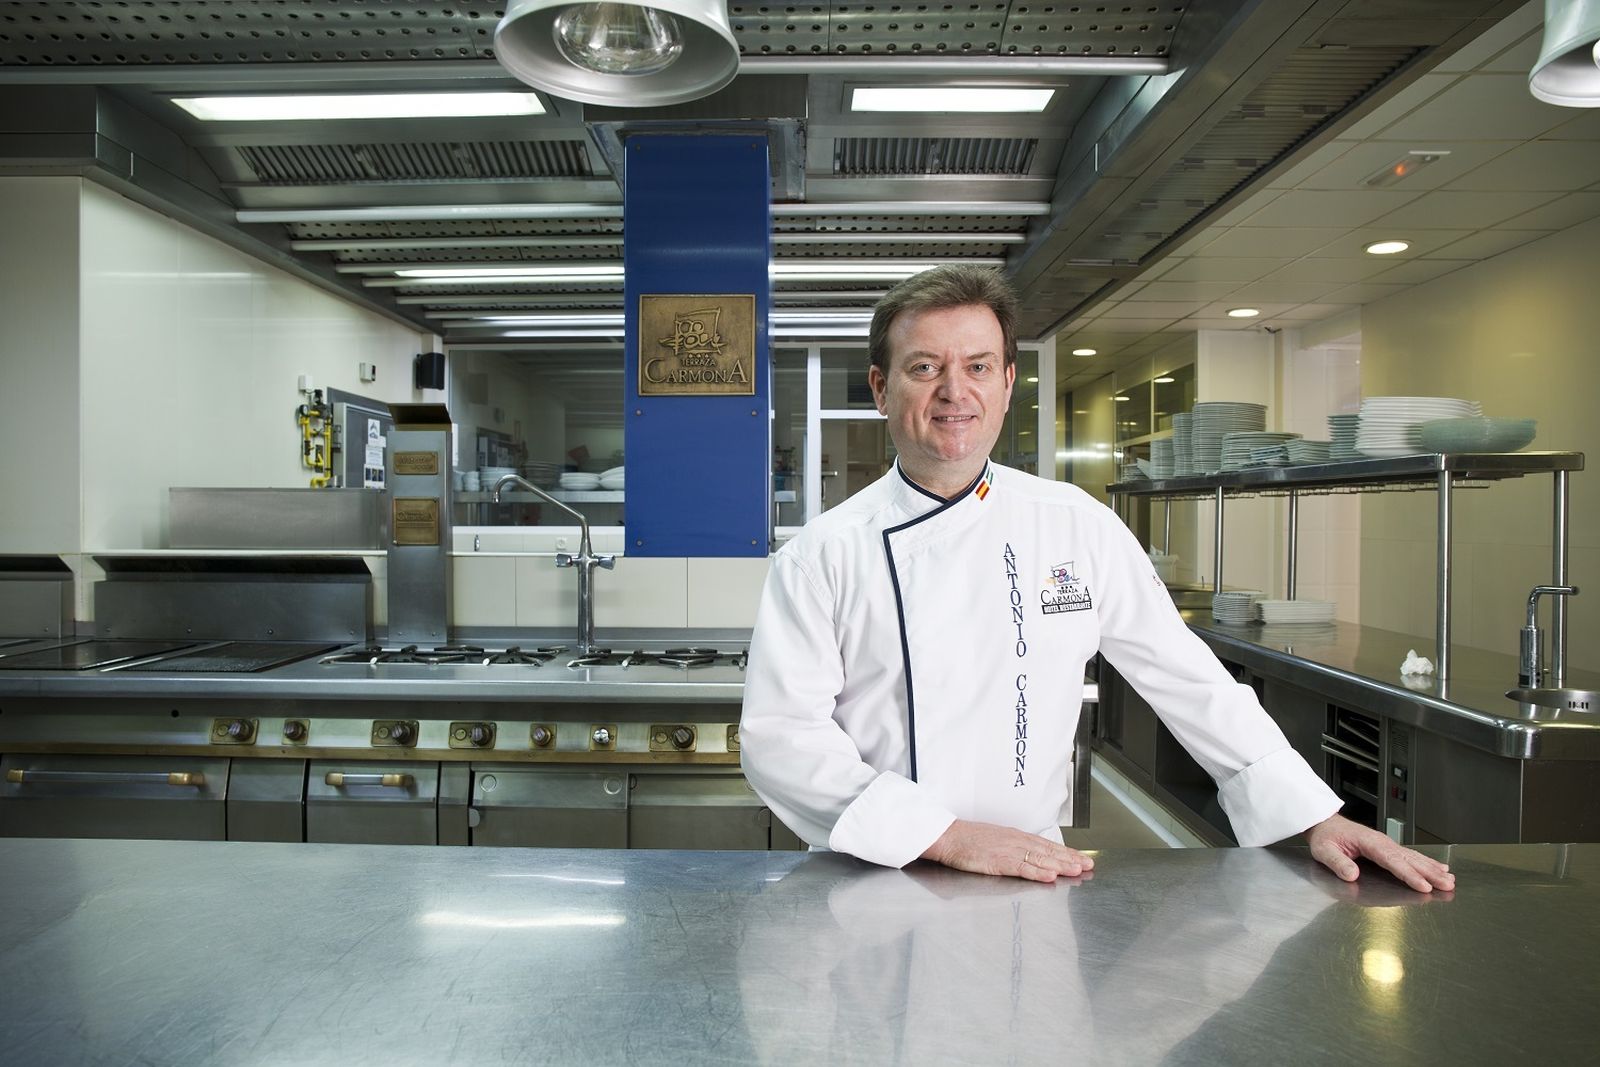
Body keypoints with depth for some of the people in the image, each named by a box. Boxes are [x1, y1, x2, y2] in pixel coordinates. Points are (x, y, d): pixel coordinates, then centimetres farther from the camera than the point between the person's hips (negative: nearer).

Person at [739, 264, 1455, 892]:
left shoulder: (1078, 526, 2)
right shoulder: (823, 556, -6)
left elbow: (1187, 679, 8)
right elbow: (779, 734, -11)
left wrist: (1317, 819, 6)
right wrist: (946, 836, -18)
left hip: (1031, 882, 2)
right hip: (874, 888, -2)